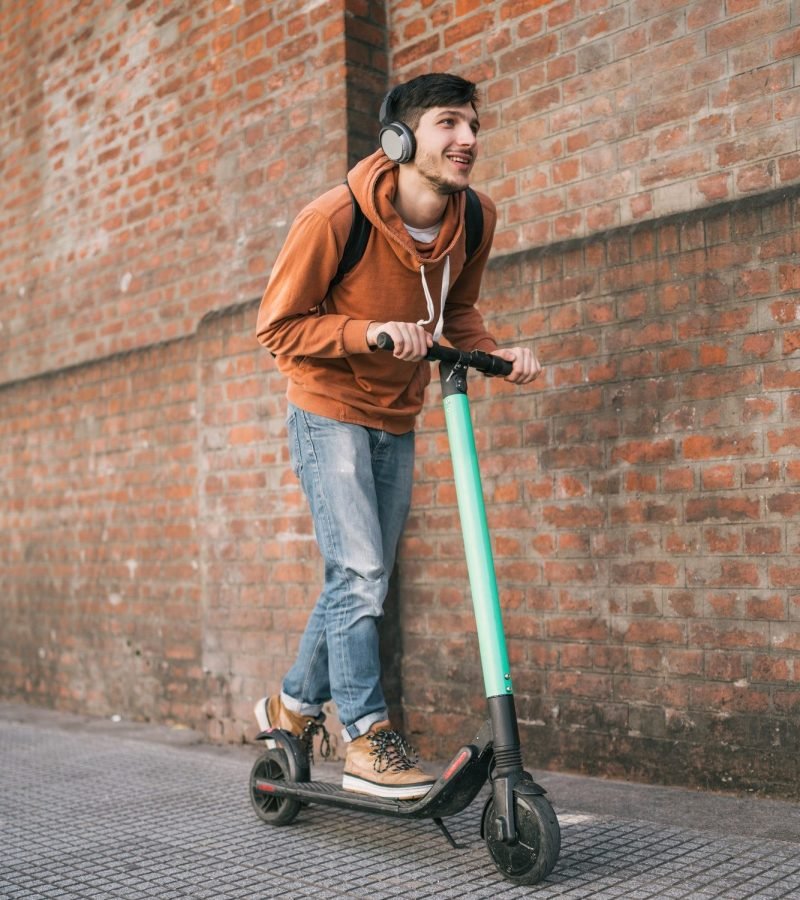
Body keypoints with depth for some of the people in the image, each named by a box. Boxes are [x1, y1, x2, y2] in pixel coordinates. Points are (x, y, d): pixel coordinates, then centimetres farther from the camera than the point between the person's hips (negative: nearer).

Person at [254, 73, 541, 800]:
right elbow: (279, 326, -15)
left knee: (363, 582, 11)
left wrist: (494, 352, -10)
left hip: (397, 422, 6)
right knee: (359, 574, -15)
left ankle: (292, 705, 31)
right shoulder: (337, 217, -22)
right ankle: (368, 739, -1)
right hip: (330, 413, -6)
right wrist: (372, 333, -29)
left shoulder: (476, 218, -7)